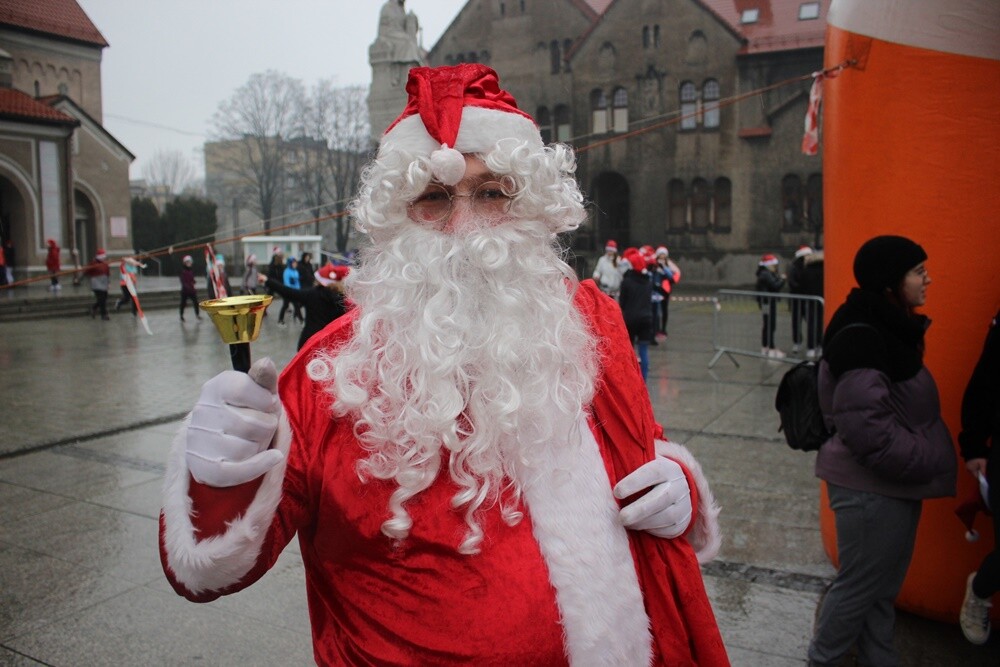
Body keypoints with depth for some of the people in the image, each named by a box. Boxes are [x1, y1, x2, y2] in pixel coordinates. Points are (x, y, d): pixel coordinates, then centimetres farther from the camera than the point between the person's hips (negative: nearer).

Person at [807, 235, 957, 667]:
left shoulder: (888, 327, 9)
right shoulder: (860, 338, -23)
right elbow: (866, 425, -28)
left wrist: (924, 461, 11)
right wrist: (926, 464, -18)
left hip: (894, 484, 9)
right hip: (871, 488, -9)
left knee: (884, 586, 21)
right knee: (860, 585, 7)